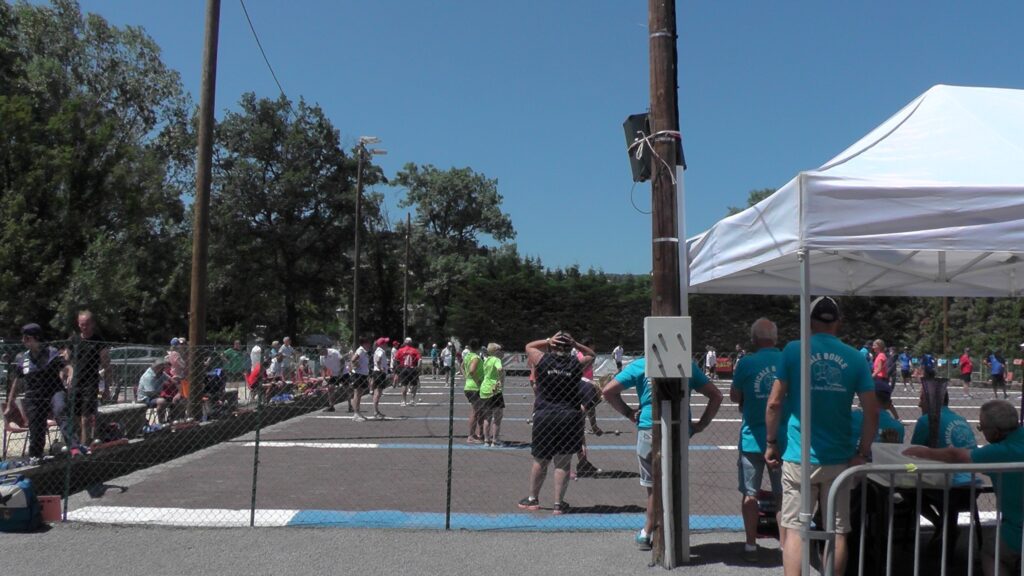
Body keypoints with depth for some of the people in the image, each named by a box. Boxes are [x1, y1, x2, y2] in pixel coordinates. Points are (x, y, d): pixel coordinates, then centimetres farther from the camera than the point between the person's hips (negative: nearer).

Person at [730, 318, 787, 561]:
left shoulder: (746, 363, -11)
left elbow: (734, 397, 0)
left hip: (753, 438, -2)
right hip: (783, 438, 2)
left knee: (750, 495, 10)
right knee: (783, 495, 12)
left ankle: (751, 546, 15)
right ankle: (785, 545, 18)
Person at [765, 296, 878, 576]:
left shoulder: (793, 350, -3)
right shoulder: (856, 358, 4)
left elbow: (774, 403, -5)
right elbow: (872, 412, 0)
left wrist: (771, 443, 5)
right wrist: (863, 453, 7)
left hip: (799, 457, -2)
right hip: (839, 459, 2)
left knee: (795, 530, 3)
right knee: (837, 532, 10)